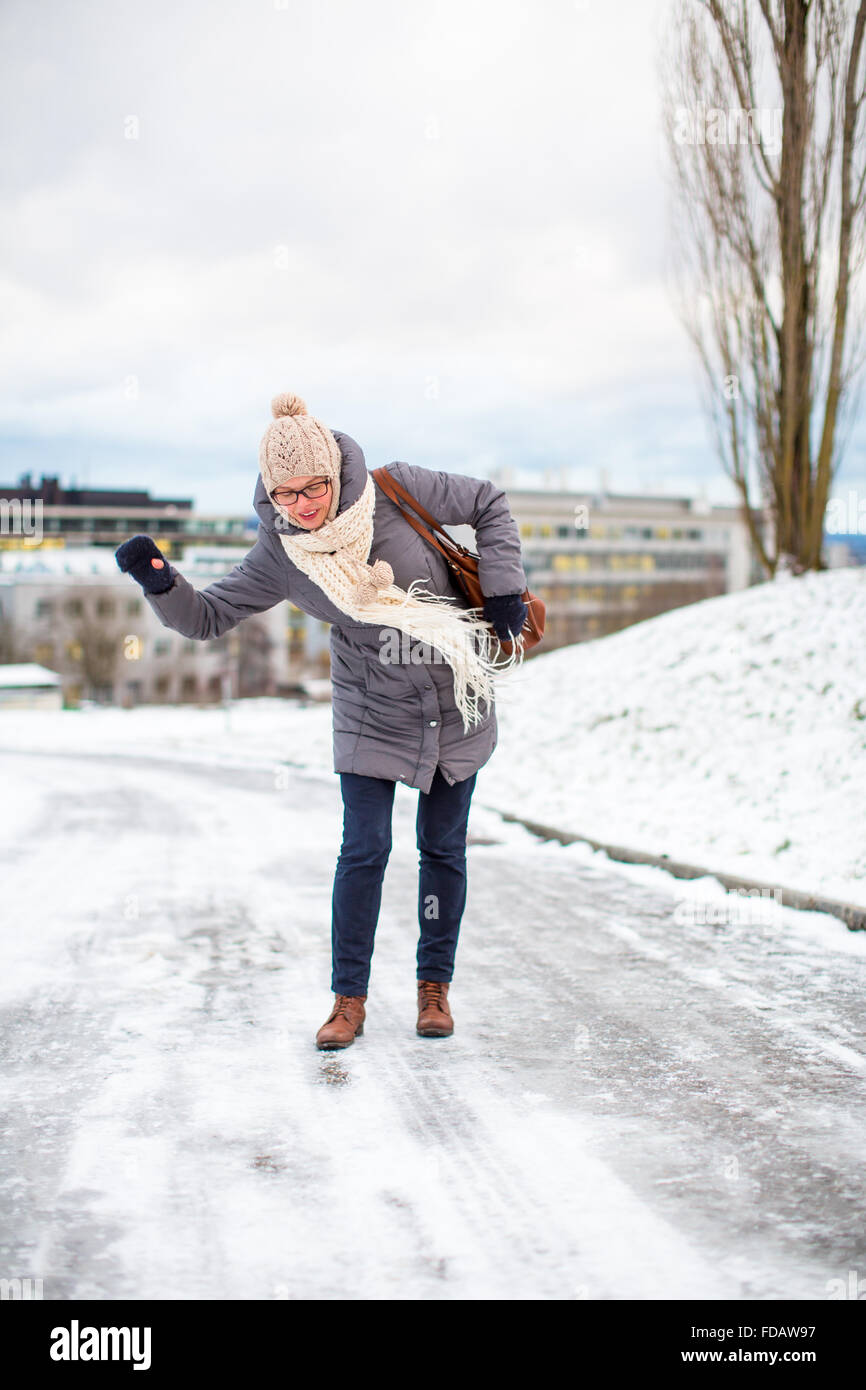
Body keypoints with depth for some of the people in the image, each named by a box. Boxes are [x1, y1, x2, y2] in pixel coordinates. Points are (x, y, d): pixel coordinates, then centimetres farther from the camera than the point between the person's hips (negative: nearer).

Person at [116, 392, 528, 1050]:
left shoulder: (398, 490, -16)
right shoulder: (279, 555, -11)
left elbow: (490, 505, -4)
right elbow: (208, 615, -4)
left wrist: (503, 589, -11)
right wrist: (161, 582, -24)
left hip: (457, 702, 0)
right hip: (373, 711, 0)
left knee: (443, 847, 8)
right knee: (364, 850, -6)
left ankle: (435, 985, 24)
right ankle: (350, 999, 9)